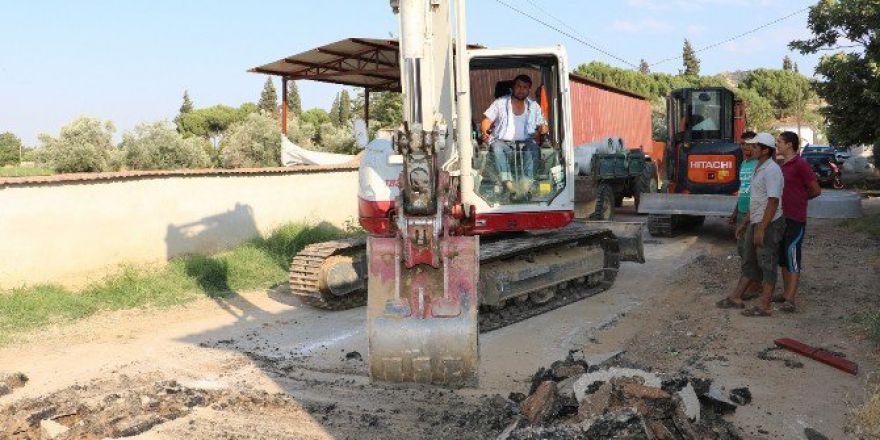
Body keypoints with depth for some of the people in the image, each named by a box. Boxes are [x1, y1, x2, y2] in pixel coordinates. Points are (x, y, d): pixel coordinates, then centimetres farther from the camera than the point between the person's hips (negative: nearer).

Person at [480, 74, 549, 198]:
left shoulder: (534, 106, 15)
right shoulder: (500, 103, 9)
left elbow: (542, 125, 13)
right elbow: (486, 121, 3)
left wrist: (542, 129, -12)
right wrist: (484, 132, -19)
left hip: (525, 142, 1)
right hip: (503, 141, -1)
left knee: (533, 148, -33)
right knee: (497, 147, -35)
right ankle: (508, 183, -45)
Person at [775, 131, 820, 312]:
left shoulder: (801, 164, -12)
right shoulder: (782, 165, 12)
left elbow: (816, 190, -6)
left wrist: (798, 200, 6)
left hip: (795, 219, -9)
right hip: (781, 218, 9)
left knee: (792, 258, -9)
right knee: (782, 259, 13)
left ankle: (790, 300, -10)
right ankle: (785, 294, 22)